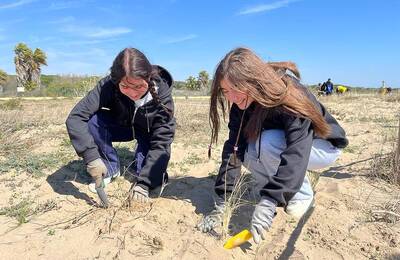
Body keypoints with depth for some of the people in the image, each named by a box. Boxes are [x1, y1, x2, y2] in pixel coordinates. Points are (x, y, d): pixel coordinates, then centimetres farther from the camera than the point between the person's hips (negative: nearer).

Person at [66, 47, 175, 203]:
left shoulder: (161, 91, -32)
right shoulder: (108, 85, -30)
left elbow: (162, 140, -31)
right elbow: (75, 117, -32)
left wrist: (143, 182, -35)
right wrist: (91, 156, -45)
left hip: (149, 133, -2)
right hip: (122, 126, 2)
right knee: (92, 121, -28)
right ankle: (111, 169, -7)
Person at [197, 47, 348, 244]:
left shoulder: (290, 96, -34)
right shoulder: (242, 104, -17)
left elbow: (296, 153, -43)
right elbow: (233, 149, -22)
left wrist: (268, 203, -51)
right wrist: (220, 204, -29)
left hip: (323, 146, -5)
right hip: (280, 142, 6)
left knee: (269, 143, -33)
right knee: (248, 151, -22)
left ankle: (303, 195, -9)